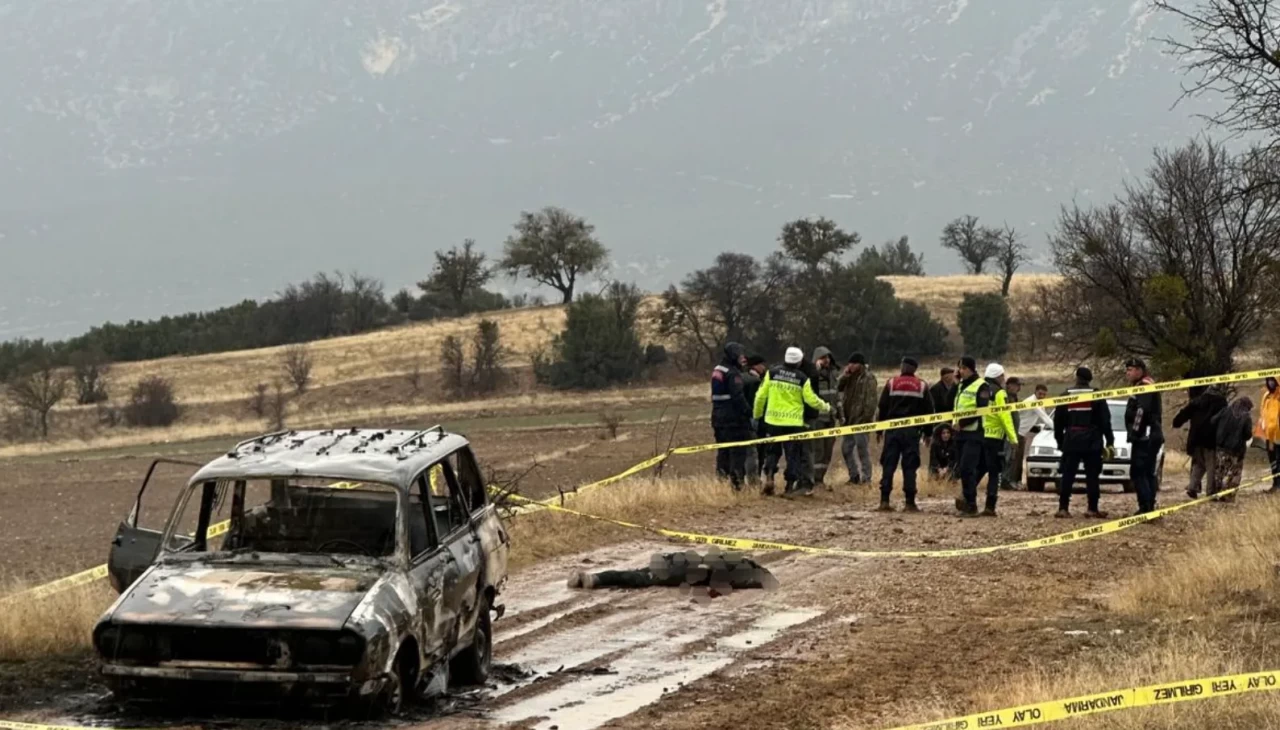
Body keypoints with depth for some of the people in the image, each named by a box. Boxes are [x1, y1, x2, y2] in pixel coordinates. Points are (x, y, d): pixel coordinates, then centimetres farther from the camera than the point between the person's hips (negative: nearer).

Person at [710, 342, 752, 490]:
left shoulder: (717, 370, 14)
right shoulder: (733, 373, -15)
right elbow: (738, 396, -21)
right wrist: (747, 411, -13)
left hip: (718, 415, 9)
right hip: (733, 417, -9)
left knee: (722, 450, 13)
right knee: (738, 450, -5)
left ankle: (721, 477, 13)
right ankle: (736, 479, -7)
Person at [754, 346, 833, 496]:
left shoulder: (772, 373, -2)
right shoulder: (802, 378, -5)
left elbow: (761, 395, 0)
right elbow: (811, 399, -3)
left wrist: (757, 414, 14)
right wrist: (825, 407, 16)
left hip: (773, 420, 1)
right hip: (794, 422, -1)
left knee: (773, 451, 16)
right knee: (793, 454, 7)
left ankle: (769, 476, -4)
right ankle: (790, 485, 5)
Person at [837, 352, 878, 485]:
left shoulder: (868, 378, -10)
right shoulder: (849, 377, 15)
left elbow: (870, 400, -16)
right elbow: (838, 388, 7)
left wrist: (866, 417, -21)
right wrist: (844, 376, -7)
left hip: (861, 419, -8)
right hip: (849, 419, 8)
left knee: (862, 449, -5)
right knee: (846, 448, 11)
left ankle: (866, 478, 0)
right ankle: (854, 475, 20)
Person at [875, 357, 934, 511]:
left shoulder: (891, 383, 2)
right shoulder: (922, 386, 4)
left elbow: (882, 408, 3)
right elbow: (928, 411, 5)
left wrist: (879, 429, 10)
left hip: (892, 430, 0)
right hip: (912, 430, 0)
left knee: (888, 465, 3)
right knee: (910, 466, 1)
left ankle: (884, 500, -3)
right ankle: (910, 502, -2)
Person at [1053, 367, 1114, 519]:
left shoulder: (1065, 396, 5)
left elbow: (1058, 421, 8)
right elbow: (1105, 421, -2)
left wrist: (1060, 441, 18)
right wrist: (1109, 442, 3)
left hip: (1071, 442, 1)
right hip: (1092, 443, -1)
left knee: (1067, 476, 2)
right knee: (1092, 476, 2)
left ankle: (1063, 508, -4)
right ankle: (1093, 509, 0)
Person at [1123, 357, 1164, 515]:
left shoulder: (1144, 387, -11)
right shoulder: (1147, 387, 22)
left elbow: (1141, 411, -23)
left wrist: (1135, 431, -20)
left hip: (1144, 437, -11)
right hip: (1152, 436, 11)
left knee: (1137, 473, -12)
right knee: (1148, 473, 12)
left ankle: (1145, 507, -18)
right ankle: (1150, 507, 13)